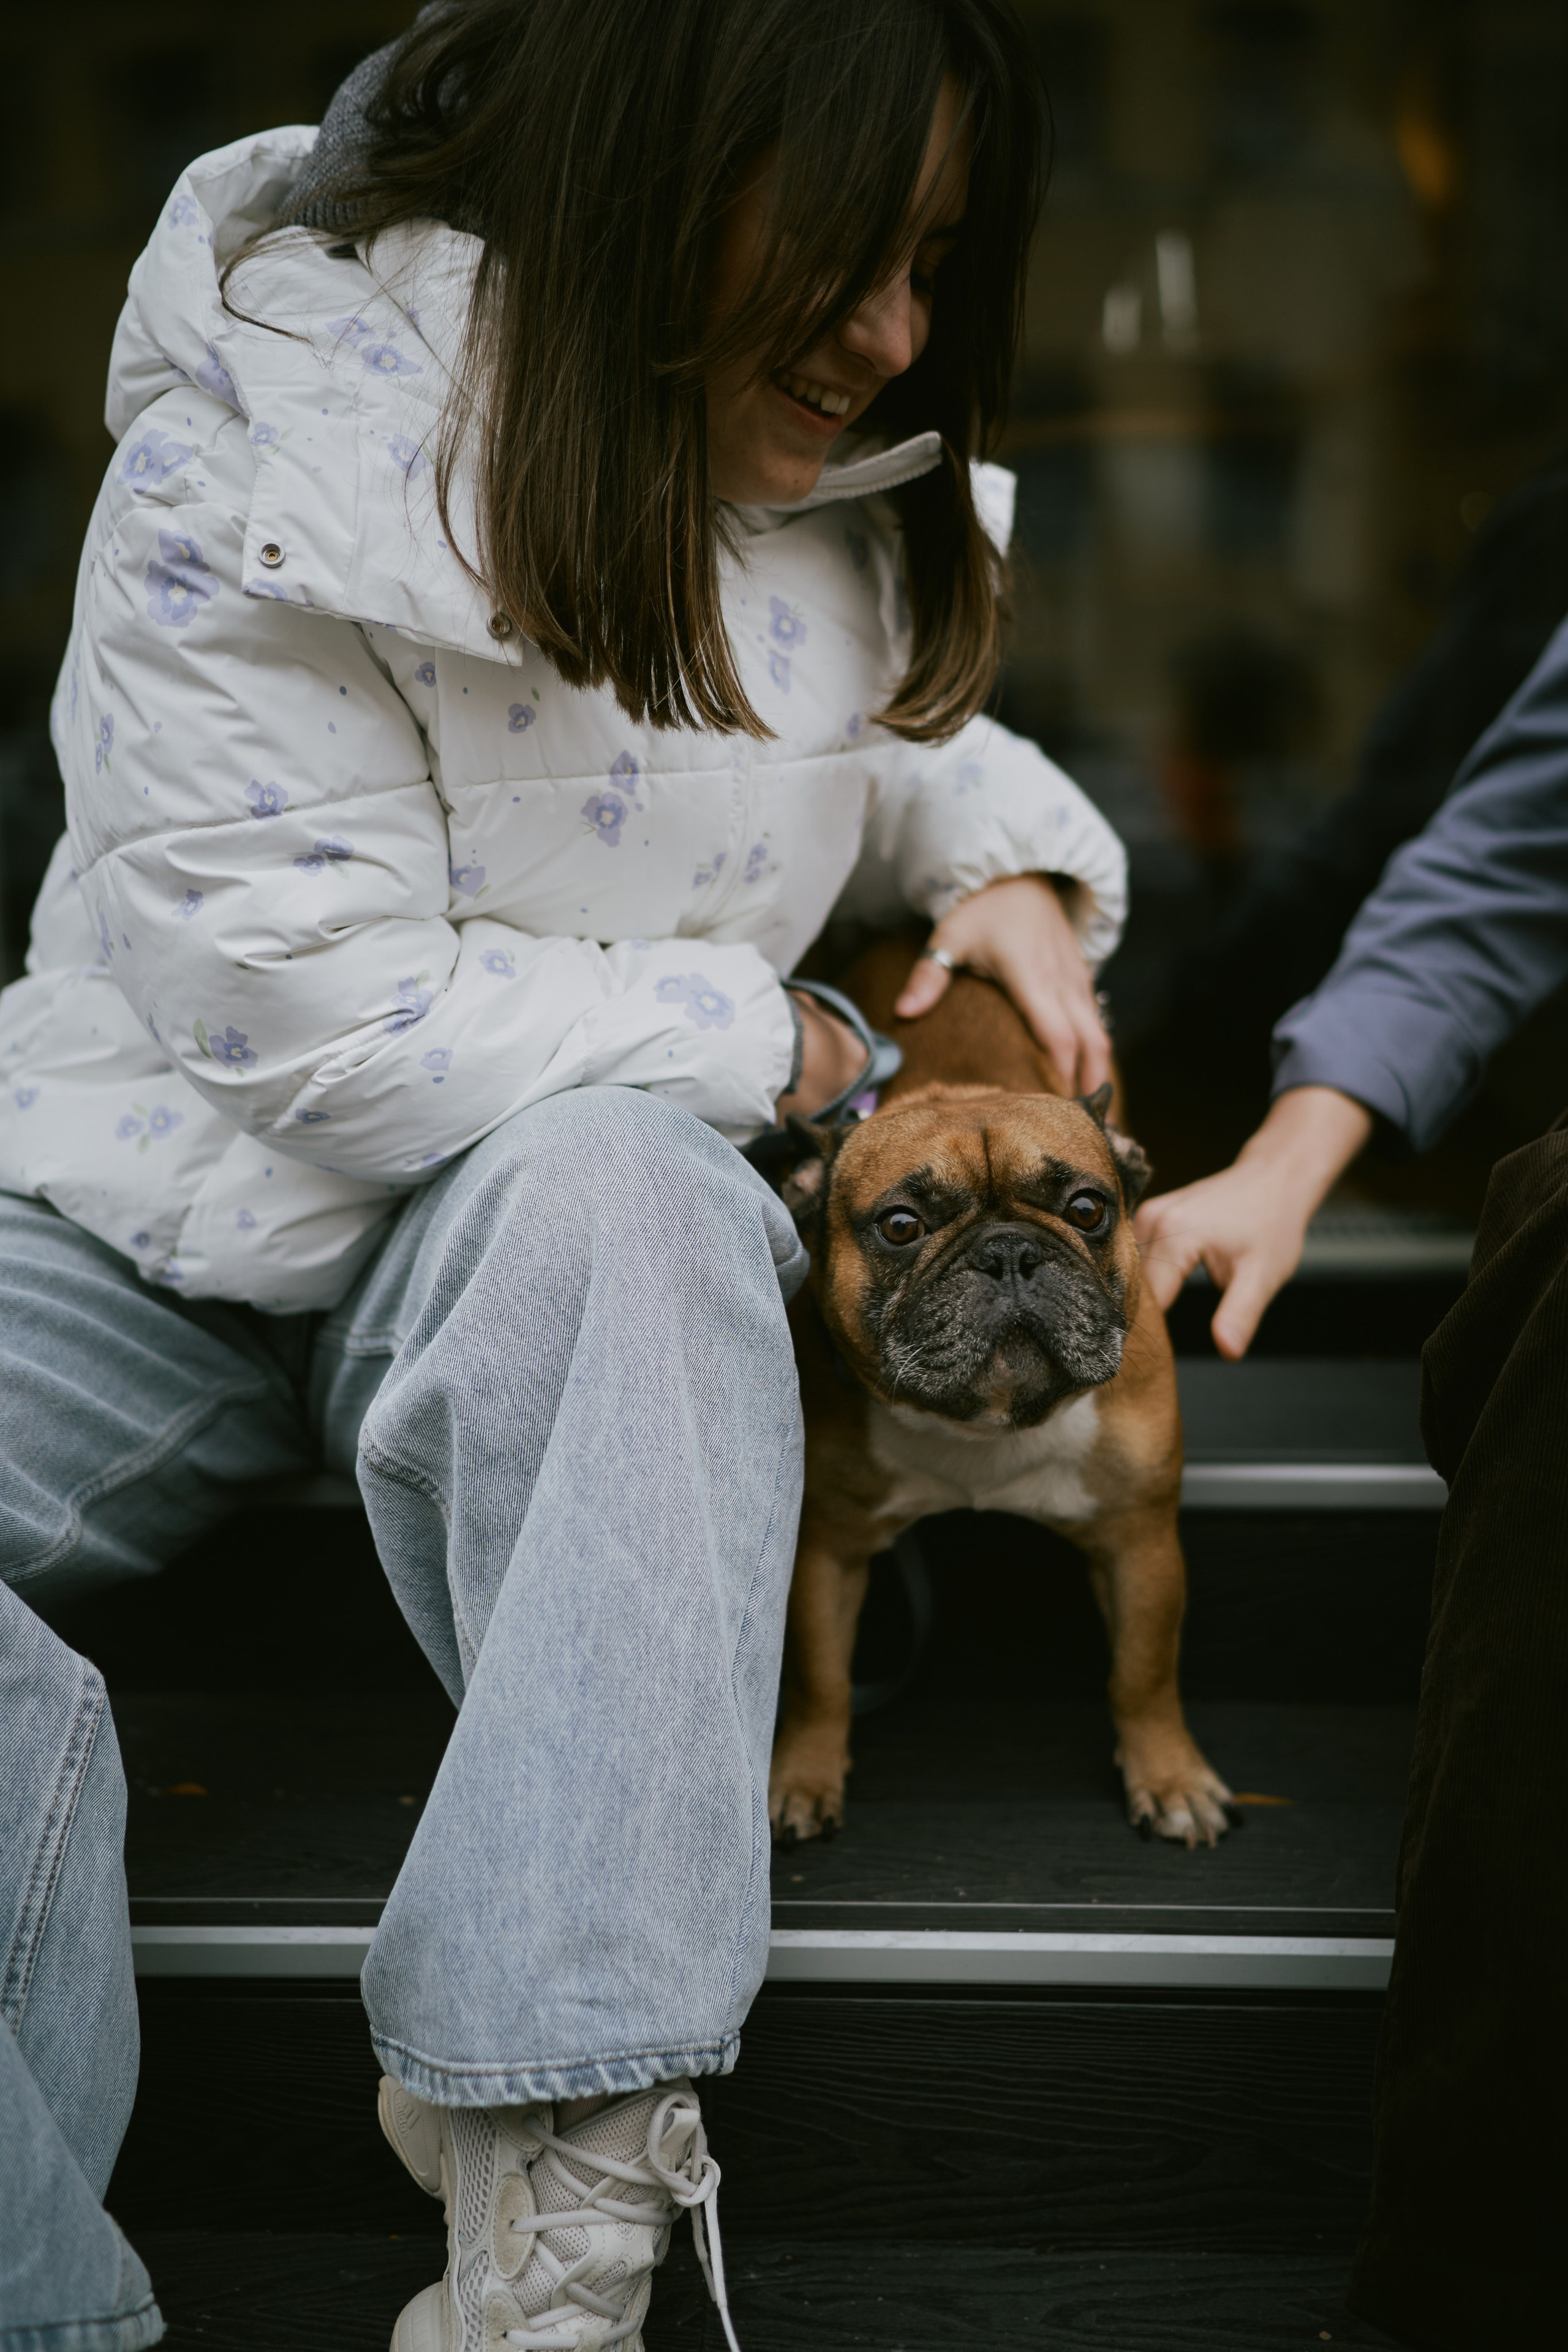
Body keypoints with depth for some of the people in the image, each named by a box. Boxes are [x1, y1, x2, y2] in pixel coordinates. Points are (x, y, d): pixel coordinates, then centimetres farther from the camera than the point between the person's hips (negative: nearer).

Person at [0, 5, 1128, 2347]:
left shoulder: (859, 477, 2)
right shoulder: (261, 454, -16)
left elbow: (902, 739, 25)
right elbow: (326, 1023, -20)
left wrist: (1015, 862, 0)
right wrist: (759, 1042, -12)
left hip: (570, 1215, 3)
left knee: (621, 1182, -37)